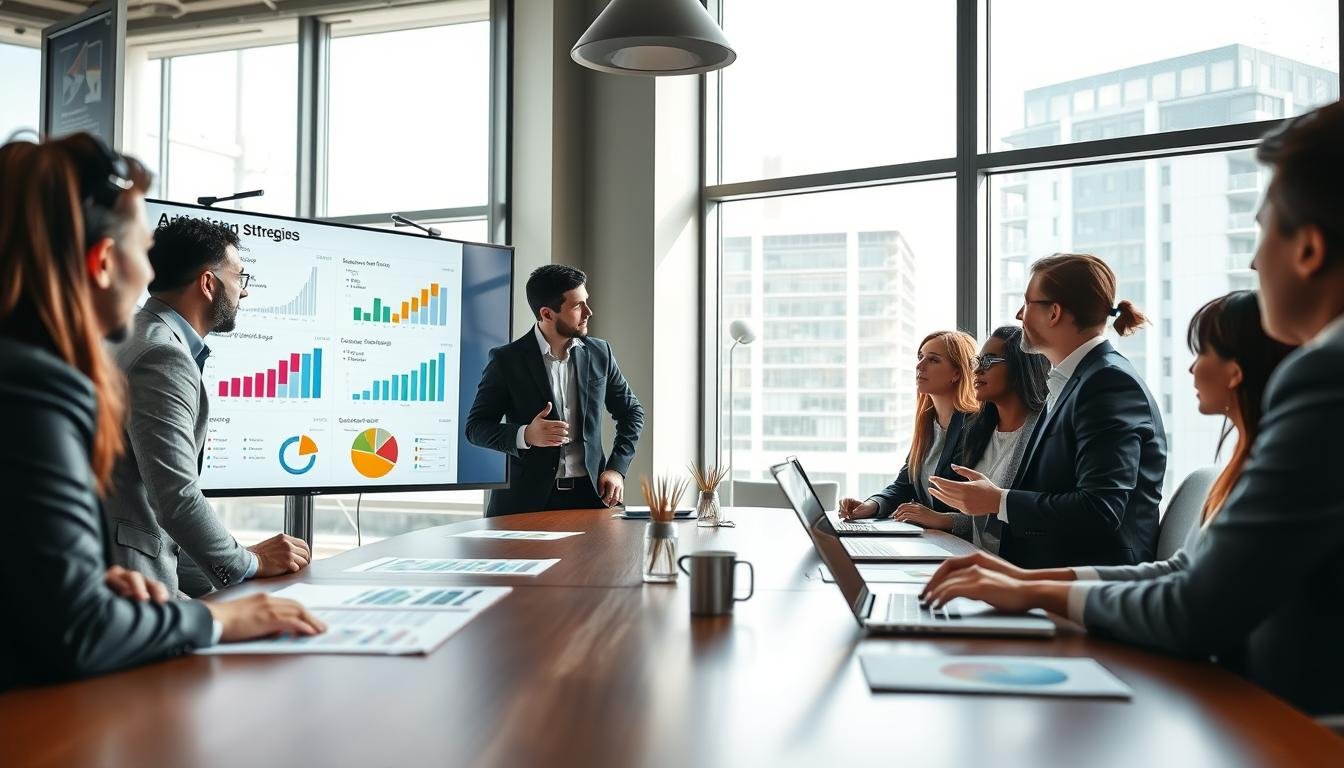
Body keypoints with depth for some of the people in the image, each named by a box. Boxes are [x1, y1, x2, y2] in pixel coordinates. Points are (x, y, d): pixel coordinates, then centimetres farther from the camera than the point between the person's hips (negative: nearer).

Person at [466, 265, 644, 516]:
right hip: (526, 499, -3)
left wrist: (617, 468, 4)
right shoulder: (507, 360, -4)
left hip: (588, 495, 3)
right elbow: (476, 427, -1)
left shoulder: (599, 353, 6)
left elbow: (632, 412, 17)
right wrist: (525, 435, -19)